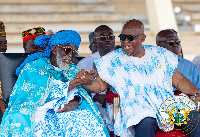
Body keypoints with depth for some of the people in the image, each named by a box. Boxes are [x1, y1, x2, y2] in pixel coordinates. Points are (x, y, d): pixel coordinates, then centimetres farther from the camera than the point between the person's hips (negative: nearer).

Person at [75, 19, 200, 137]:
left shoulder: (160, 54, 18)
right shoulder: (113, 60, 13)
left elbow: (179, 80, 20)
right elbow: (99, 85, 9)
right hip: (138, 107, -2)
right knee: (146, 122, -39)